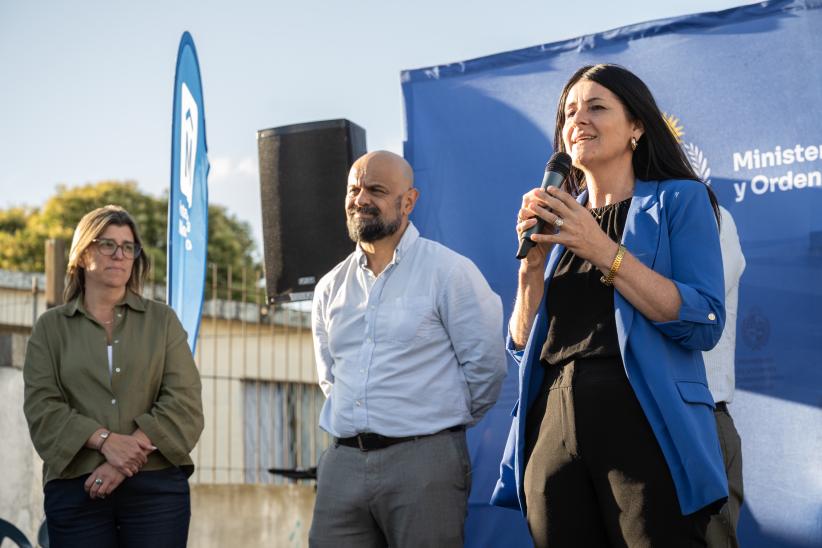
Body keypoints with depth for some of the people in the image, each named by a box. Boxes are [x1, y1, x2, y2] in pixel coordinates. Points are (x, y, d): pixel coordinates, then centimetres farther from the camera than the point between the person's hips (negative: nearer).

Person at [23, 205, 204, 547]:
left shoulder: (162, 320, 13)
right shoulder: (51, 327, 13)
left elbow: (185, 404, 2)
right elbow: (42, 407, 0)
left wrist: (129, 456, -12)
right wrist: (105, 440, -16)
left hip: (157, 484, 0)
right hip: (75, 488, 0)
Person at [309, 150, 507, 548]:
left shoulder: (448, 271, -5)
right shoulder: (330, 287, 12)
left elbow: (485, 365, -5)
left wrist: (447, 419, 5)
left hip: (423, 458, -5)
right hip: (342, 461, 5)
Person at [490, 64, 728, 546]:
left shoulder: (678, 200, 2)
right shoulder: (560, 221, 16)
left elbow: (704, 324, -12)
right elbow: (523, 347, 13)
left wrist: (604, 250, -15)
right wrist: (533, 258, -2)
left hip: (644, 428, -5)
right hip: (554, 433, 5)